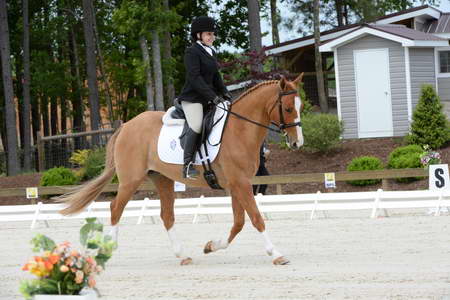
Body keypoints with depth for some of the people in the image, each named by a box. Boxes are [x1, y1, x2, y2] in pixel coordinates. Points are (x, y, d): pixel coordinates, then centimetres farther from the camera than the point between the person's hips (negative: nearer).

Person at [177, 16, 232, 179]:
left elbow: (216, 77, 22)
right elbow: (194, 78, -19)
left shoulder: (211, 52, 17)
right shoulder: (192, 52, -9)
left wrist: (224, 93, 6)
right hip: (192, 98, -9)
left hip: (208, 97, 9)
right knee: (196, 126, -25)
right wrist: (213, 96, -24)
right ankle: (188, 165, -23)